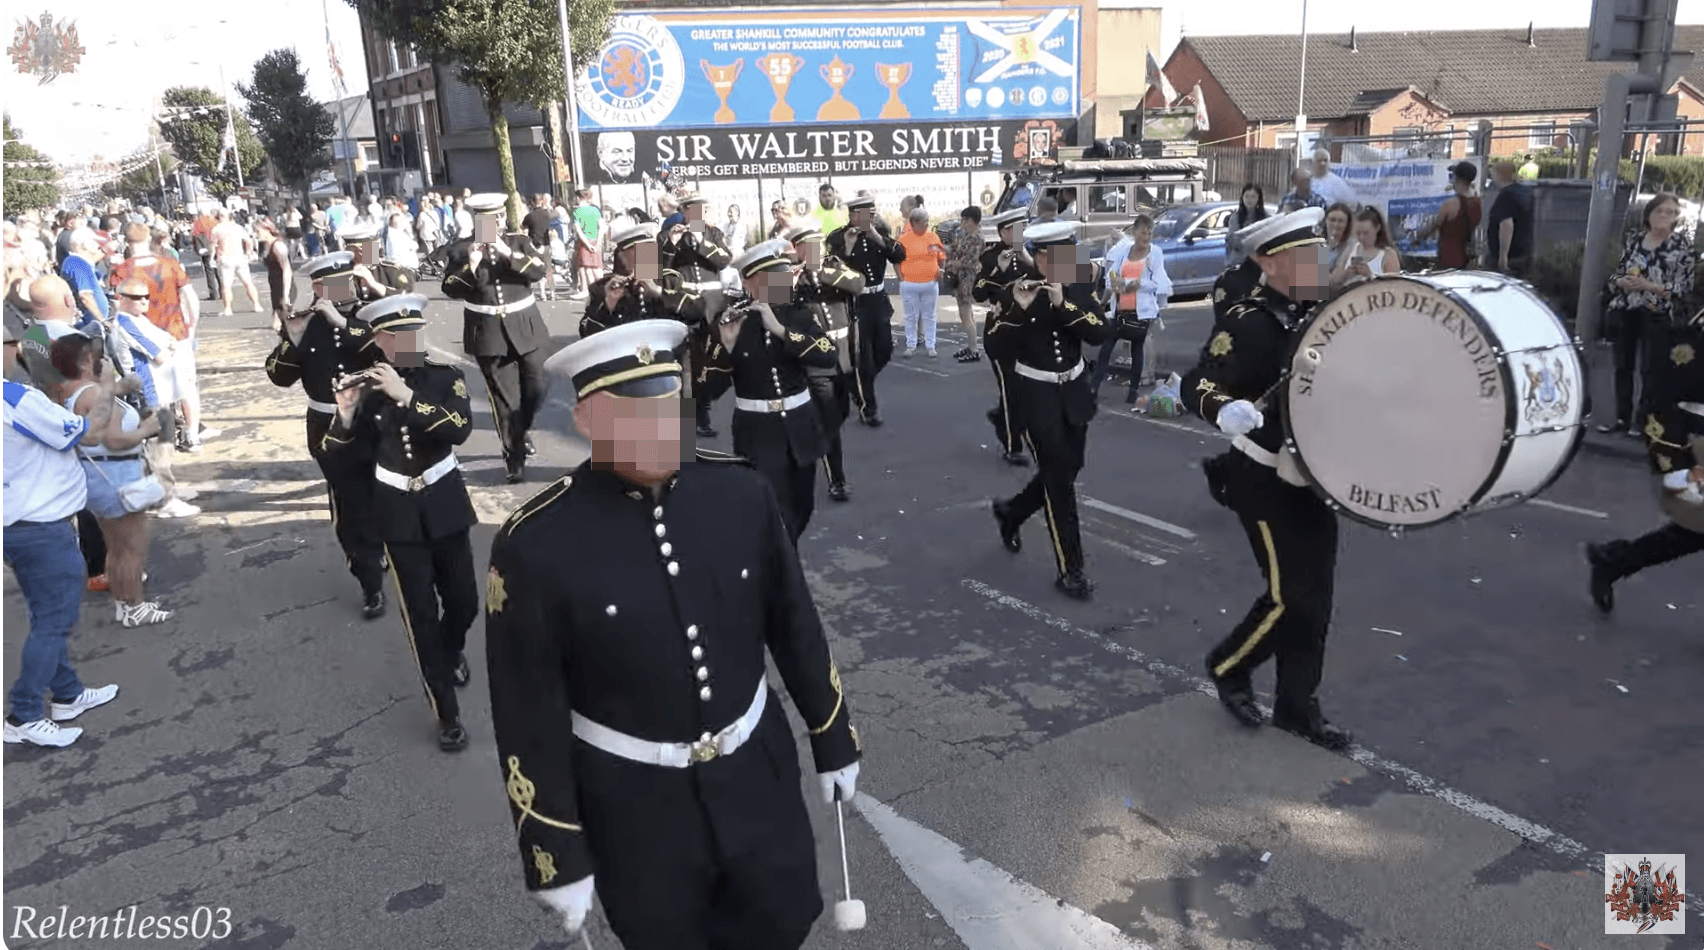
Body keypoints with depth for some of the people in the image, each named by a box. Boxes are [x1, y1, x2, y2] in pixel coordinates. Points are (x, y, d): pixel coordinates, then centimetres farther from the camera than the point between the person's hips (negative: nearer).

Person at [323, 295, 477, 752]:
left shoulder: (446, 376, -7)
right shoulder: (365, 387, -6)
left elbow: (460, 429, -24)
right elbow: (337, 454, -9)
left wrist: (406, 396, -31)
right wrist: (345, 413, -27)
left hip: (444, 501, 1)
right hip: (397, 509, 0)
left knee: (464, 602, 10)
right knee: (420, 613, 0)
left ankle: (452, 652, 46)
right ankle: (447, 714, 11)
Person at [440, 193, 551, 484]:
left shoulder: (518, 241, 4)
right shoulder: (461, 248, 1)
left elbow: (538, 271, -11)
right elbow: (451, 289, -4)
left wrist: (508, 252, -21)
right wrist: (471, 266, -18)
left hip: (525, 327, 2)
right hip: (488, 332, -1)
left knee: (535, 389, 8)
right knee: (504, 398, -2)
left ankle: (523, 431, 39)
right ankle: (514, 458, 7)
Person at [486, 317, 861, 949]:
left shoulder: (741, 494, -10)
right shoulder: (535, 547, -20)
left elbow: (795, 627, 2)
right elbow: (529, 719, -13)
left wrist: (833, 740, 10)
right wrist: (557, 859, -8)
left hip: (757, 775, 3)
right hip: (634, 809, -3)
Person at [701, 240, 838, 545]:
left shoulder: (797, 315, 0)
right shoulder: (729, 323, -9)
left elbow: (830, 356, -17)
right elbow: (711, 389, -14)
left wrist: (780, 330, -25)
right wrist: (727, 344, -29)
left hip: (800, 427, 4)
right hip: (758, 433, -4)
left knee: (801, 511, 17)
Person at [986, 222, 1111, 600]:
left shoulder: (1080, 289, -1)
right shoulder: (1013, 293, -11)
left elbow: (1100, 334, -16)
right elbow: (996, 350, -20)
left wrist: (1063, 303, -27)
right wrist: (1019, 309, -32)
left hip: (1074, 394, 5)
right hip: (1035, 398, -5)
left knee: (1066, 471, 14)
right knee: (1059, 478, -6)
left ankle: (1010, 512, 42)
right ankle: (1070, 570, 5)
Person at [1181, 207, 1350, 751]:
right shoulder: (1247, 322, -17)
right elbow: (1196, 385, -23)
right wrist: (1225, 409, -43)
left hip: (1314, 478, 8)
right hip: (1265, 482, -8)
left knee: (1315, 597, 11)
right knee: (1292, 595, -6)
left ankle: (1297, 706, 25)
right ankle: (1228, 665, 21)